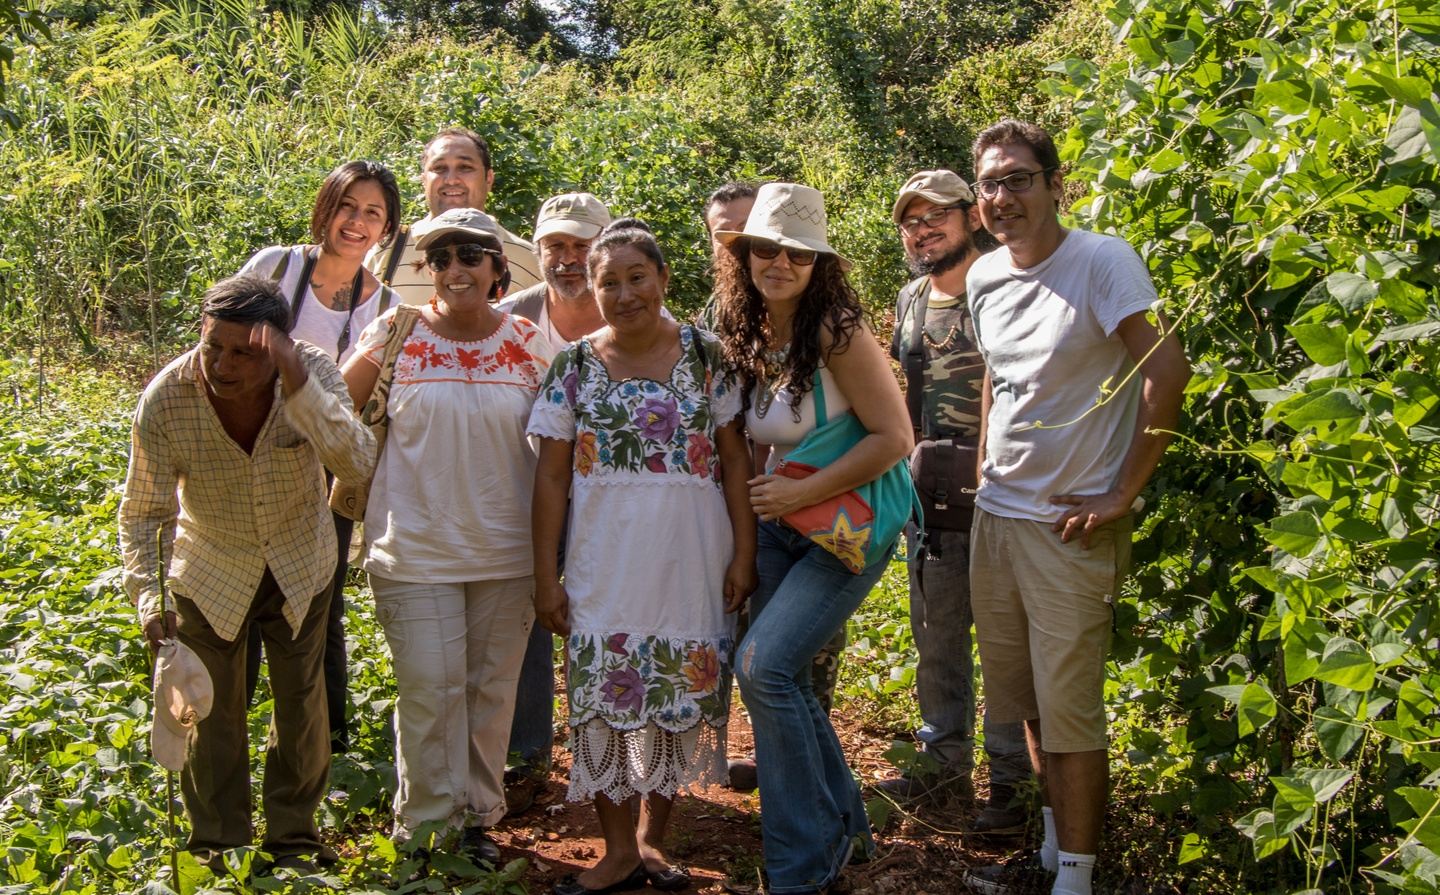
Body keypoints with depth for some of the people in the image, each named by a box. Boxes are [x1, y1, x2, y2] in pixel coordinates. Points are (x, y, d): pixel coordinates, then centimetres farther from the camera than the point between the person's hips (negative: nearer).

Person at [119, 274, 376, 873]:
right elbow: (142, 512, -17)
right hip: (210, 575, -1)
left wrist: (298, 383, -51)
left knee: (302, 707, 12)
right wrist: (147, 599, -30)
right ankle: (217, 848, 28)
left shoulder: (311, 371, -27)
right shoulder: (165, 400, -27)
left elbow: (357, 463, -41)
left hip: (299, 569, 1)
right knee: (213, 716, 8)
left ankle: (293, 839, 32)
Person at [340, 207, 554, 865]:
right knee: (430, 688, -3)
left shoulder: (528, 343, 2)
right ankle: (425, 822, 13)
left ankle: (478, 816, 24)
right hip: (415, 549, -2)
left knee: (492, 688, 9)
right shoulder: (396, 332, -3)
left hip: (505, 552, 2)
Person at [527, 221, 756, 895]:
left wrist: (744, 553, -3)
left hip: (692, 562, 0)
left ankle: (652, 837, 25)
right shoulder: (574, 366, 2)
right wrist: (545, 576, -1)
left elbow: (735, 459, 2)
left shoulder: (704, 355, 0)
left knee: (680, 700, 7)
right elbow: (551, 476, 3)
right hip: (604, 567, 0)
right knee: (604, 700, 1)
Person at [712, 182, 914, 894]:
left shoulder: (837, 330, -18)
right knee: (779, 676, 8)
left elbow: (893, 437, -18)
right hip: (781, 526, 7)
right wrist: (763, 491, -1)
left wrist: (802, 491, -21)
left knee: (763, 665, -17)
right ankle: (843, 822, 31)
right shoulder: (747, 334, 2)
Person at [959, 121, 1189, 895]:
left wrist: (1122, 494, -18)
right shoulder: (984, 277, 8)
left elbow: (1167, 370, -20)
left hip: (1070, 526, -7)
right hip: (995, 513, 7)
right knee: (1027, 701, 16)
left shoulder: (1101, 262, -14)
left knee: (1068, 709, -1)